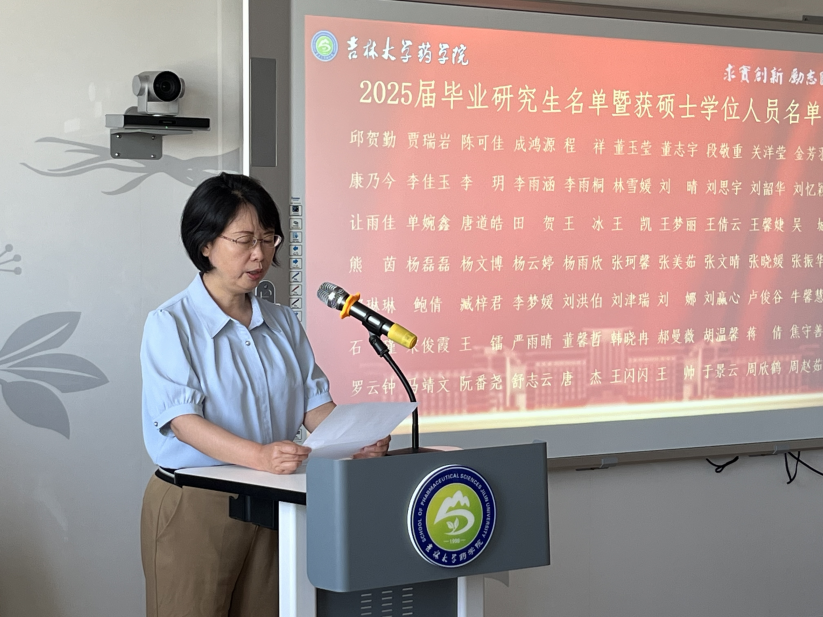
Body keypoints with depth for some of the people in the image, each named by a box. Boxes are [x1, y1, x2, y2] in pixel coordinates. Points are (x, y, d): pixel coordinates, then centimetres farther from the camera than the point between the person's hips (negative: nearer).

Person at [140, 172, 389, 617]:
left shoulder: (283, 323, 10)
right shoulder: (170, 323, -8)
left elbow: (312, 399, 5)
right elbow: (182, 417, -19)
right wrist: (258, 456, -34)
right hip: (194, 506, -5)